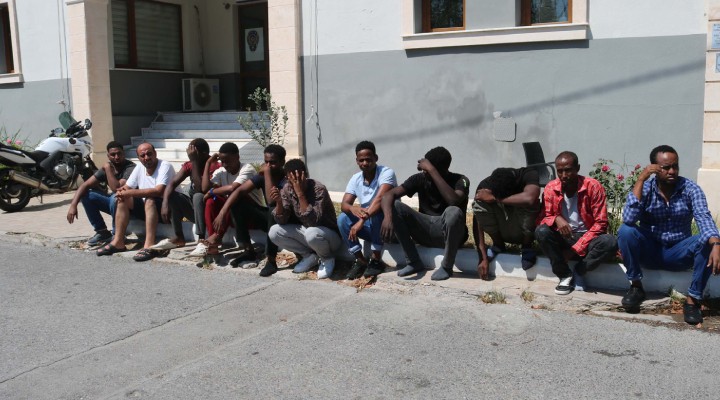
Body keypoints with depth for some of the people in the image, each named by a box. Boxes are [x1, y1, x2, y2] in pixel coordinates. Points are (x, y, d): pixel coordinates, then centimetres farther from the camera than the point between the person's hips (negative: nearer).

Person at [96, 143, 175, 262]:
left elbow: (158, 191, -31)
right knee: (123, 199, -6)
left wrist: (131, 192, -29)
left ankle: (149, 246, -43)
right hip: (147, 208, 8)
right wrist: (122, 191, -16)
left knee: (150, 200, -35)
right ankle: (118, 242, -9)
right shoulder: (139, 168, 6)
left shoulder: (165, 166, -17)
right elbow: (126, 187, 10)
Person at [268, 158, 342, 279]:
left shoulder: (318, 189, -26)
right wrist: (278, 202, -28)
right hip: (305, 231, 6)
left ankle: (327, 258, -5)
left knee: (312, 233, -38)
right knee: (274, 232, -13)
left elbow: (313, 221, -36)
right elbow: (281, 220, -9)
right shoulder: (287, 189, -8)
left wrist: (300, 194, -39)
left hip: (328, 234, -6)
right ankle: (310, 256, 4)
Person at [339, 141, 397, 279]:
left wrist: (362, 221, -46)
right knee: (342, 219, -18)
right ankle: (361, 260, -9)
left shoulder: (386, 173, -19)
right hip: (369, 226, 5)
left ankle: (376, 260, -20)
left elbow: (380, 199, -35)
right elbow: (344, 204, -11)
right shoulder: (355, 179, -2)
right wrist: (353, 208, -37)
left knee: (377, 212, -35)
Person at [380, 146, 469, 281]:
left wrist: (432, 170, -34)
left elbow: (453, 201, -36)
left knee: (453, 212, -37)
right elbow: (389, 195, -13)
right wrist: (388, 216, -34)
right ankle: (414, 262, -11)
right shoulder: (420, 179, -4)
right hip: (425, 230, 4)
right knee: (395, 206, -17)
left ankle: (446, 267, -16)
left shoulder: (460, 180, -13)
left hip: (449, 233, -4)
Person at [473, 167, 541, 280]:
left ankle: (527, 246, -8)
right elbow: (477, 224, -19)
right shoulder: (485, 186, -19)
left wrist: (495, 198, -36)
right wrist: (483, 258, -24)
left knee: (528, 203, -33)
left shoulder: (529, 175, -24)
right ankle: (498, 244, -2)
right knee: (479, 203, -25)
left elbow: (529, 198, -46)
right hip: (502, 231, 2)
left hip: (524, 231, -2)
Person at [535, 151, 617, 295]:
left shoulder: (593, 187, -13)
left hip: (586, 239, -2)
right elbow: (542, 218, -5)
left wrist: (576, 249, -20)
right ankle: (565, 276, -16)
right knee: (541, 231, -29)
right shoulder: (550, 188, -6)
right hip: (563, 239, 2)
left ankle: (577, 272, -13)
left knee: (610, 242, -33)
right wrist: (556, 219, -29)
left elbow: (600, 223, -13)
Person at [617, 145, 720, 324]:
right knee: (625, 231, -28)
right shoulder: (645, 188, -10)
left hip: (678, 253, 0)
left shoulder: (691, 189, -9)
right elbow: (629, 219, -27)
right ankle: (636, 287, -11)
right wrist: (640, 179, -27)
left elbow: (704, 219, -24)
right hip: (649, 250, 0)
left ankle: (693, 299, -17)